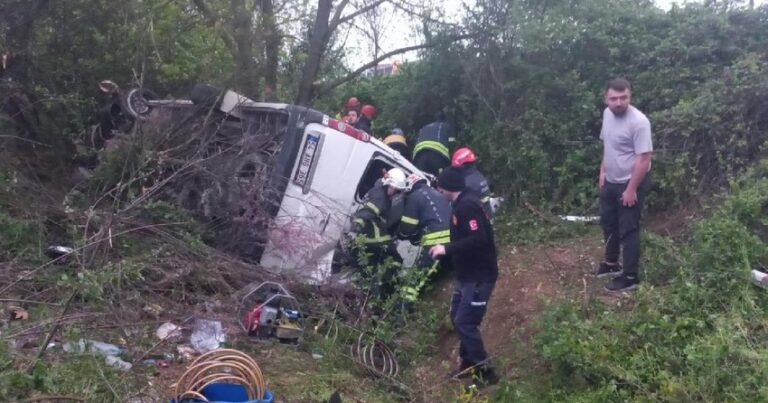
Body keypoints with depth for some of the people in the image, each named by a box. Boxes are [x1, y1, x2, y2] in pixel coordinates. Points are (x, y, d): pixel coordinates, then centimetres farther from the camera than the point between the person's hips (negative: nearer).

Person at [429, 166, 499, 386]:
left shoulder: (467, 205, -20)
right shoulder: (463, 203, 11)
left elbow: (478, 239, -29)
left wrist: (446, 249, -25)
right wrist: (446, 248, 13)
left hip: (479, 275, -10)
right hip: (468, 273, 10)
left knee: (465, 323, -8)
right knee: (457, 317, 16)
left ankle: (485, 372, 2)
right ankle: (469, 363, 29)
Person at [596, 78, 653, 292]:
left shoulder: (638, 121, -25)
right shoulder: (607, 114, 0)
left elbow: (644, 159, -25)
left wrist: (631, 189, -24)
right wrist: (602, 170, 13)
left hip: (630, 183, -8)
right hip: (610, 181, 8)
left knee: (628, 229, 0)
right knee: (608, 222, 21)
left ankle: (630, 277, 12)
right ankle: (612, 263, 41)